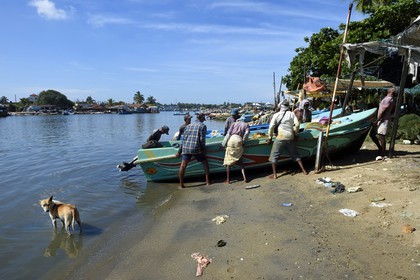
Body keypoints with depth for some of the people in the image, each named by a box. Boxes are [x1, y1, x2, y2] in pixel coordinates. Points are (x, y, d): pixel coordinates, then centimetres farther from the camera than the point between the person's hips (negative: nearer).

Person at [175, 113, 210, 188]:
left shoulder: (188, 126, 20)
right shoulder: (202, 126, 5)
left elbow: (183, 139, 17)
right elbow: (202, 139, -4)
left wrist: (179, 151, 20)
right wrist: (203, 149, 10)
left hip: (185, 148, 4)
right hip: (196, 148, -4)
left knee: (183, 166, 3)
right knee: (205, 162, 15)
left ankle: (181, 184, 3)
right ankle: (207, 181, 18)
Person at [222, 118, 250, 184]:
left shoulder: (234, 123, 23)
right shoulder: (246, 125, 24)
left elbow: (228, 133, 8)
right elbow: (246, 133, 2)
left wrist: (224, 144, 6)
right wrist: (243, 142, 12)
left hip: (232, 139, -1)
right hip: (239, 140, 1)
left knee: (228, 160, 6)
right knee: (240, 161, 15)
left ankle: (228, 180, 5)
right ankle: (244, 177, 2)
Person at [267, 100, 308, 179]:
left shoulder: (276, 115, -1)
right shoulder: (291, 114, 5)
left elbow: (271, 127, -7)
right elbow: (297, 124, -2)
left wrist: (270, 138, 2)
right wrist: (295, 133, 13)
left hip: (280, 138, -4)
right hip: (290, 138, 4)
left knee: (273, 156, 6)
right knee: (295, 155, 20)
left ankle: (274, 174, 2)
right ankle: (304, 170, 22)